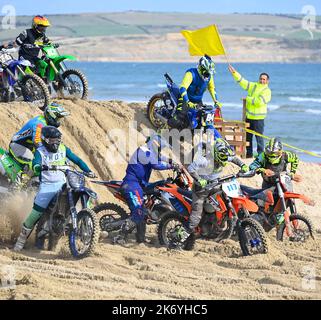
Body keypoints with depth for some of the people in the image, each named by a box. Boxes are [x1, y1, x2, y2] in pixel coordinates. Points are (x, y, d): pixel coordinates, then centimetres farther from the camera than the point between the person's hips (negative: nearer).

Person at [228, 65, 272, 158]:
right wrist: (234, 73, 0)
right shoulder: (254, 86, 10)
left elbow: (259, 101, -21)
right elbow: (242, 82, 9)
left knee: (259, 137, -4)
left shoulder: (267, 91, -9)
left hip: (258, 118, -7)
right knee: (248, 135, 12)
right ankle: (249, 153, 22)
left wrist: (249, 99, -11)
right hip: (249, 116, 7)